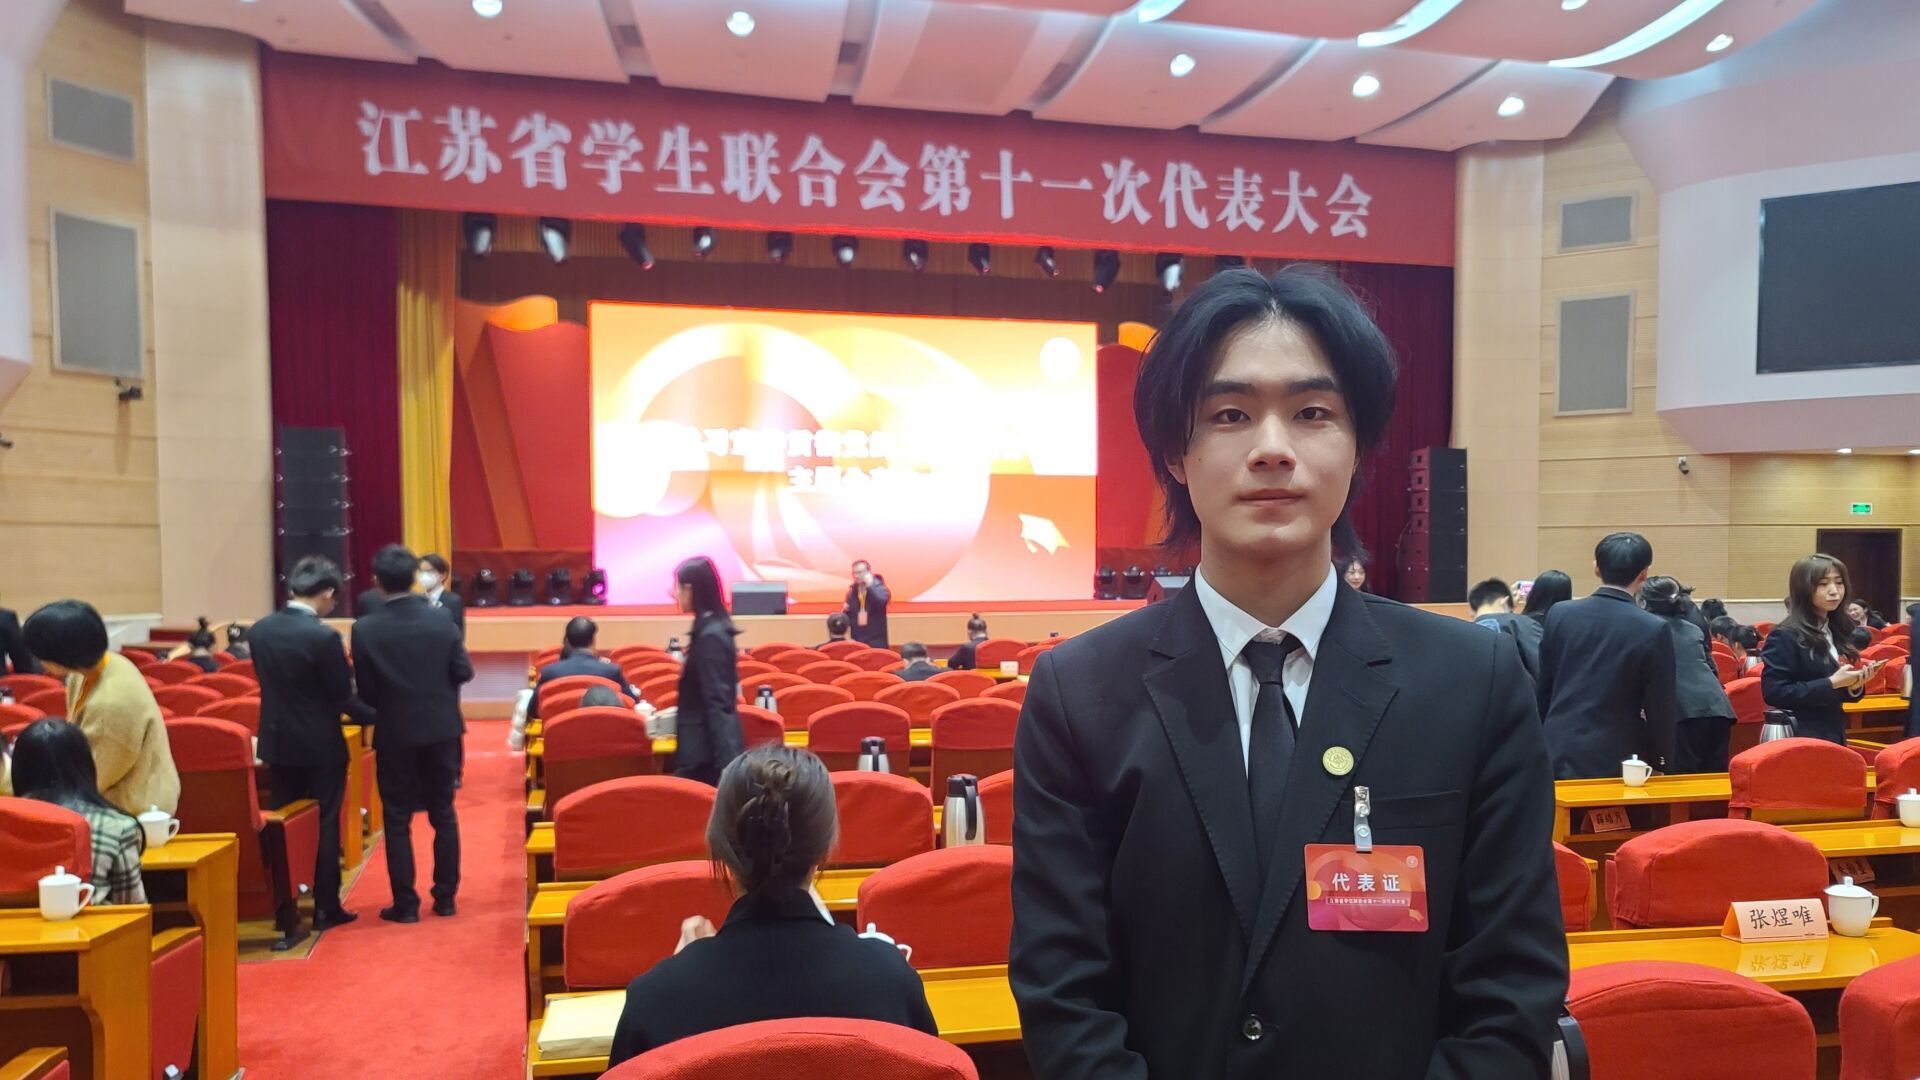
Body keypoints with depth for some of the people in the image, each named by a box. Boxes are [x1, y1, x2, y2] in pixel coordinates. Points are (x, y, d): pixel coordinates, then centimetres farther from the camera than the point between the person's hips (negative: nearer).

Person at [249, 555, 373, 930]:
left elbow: (267, 682, 10)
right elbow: (343, 698, -15)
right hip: (320, 746, -5)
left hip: (277, 743, 6)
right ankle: (326, 908, 11)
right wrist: (375, 717, 0)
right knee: (324, 826, 5)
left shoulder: (260, 630, 0)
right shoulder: (324, 636, -20)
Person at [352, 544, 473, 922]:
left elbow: (366, 692, -7)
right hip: (442, 728, 2)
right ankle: (446, 897, 18)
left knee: (397, 819, 8)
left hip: (395, 733, -2)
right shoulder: (441, 619, -7)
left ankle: (405, 903, 10)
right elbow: (463, 672, -4)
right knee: (443, 814, 13)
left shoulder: (365, 629, -11)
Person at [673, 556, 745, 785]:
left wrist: (725, 766, -24)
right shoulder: (712, 628, 10)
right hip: (709, 747, 9)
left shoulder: (710, 636, -18)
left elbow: (719, 704, -22)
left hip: (708, 752, -9)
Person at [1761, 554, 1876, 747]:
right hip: (1800, 739, -7)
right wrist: (1830, 683, -21)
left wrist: (1854, 685, -4)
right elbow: (1773, 692, -20)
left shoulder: (1839, 632, 10)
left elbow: (1838, 695, 17)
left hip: (1834, 736, 7)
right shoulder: (1785, 636, -13)